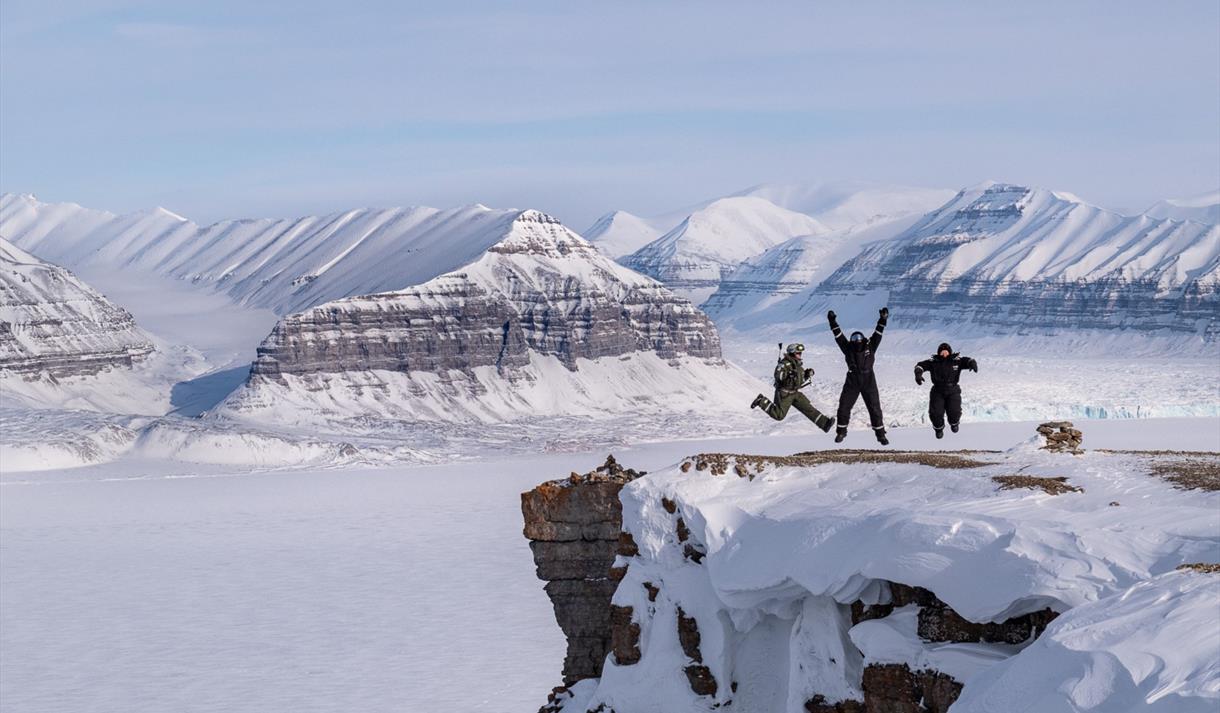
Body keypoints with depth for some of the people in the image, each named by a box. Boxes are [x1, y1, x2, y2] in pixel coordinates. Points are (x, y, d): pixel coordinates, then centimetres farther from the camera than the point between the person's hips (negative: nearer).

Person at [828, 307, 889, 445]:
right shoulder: (848, 349, -3)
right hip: (852, 383, 1)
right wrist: (832, 322, -16)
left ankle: (880, 434, 11)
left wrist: (883, 320, -22)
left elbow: (877, 334, -10)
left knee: (875, 409, 1)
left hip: (869, 383, -1)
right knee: (843, 407, 3)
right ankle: (841, 432, 22)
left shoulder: (870, 347, -3)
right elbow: (838, 336, -8)